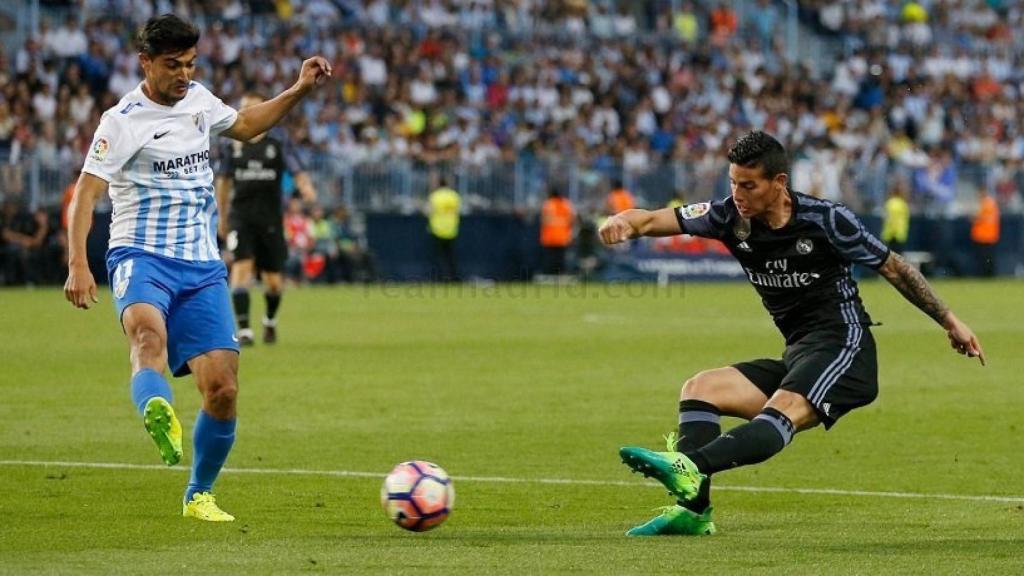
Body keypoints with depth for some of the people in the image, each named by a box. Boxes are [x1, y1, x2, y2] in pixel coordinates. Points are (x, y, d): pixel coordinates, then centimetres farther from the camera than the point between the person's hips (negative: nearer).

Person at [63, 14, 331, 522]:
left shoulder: (198, 99, 12)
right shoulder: (123, 121, -8)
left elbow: (243, 126, 33)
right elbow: (85, 194, -13)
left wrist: (299, 90, 23)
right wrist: (77, 265, -26)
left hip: (201, 266, 6)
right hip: (141, 257, -5)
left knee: (222, 390, -4)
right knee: (148, 330, -39)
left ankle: (198, 495, 16)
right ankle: (157, 415, -70)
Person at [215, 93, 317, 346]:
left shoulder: (278, 142, 0)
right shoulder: (232, 145, 5)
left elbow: (297, 171, -8)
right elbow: (223, 180, 16)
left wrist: (306, 188, -30)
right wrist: (221, 216, 18)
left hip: (271, 217, 0)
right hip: (240, 215, 0)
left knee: (273, 281, 5)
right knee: (242, 266, -19)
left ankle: (270, 320, 36)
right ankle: (243, 329, -21)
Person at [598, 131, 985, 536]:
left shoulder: (824, 219, -9)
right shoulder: (731, 218, 2)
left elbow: (892, 267, 3)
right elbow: (655, 220, -6)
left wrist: (950, 322, 8)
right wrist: (623, 223, -31)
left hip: (843, 348, -7)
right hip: (796, 359, 7)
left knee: (783, 412, -32)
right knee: (699, 389, -8)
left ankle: (689, 466, -55)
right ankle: (693, 508, -24)